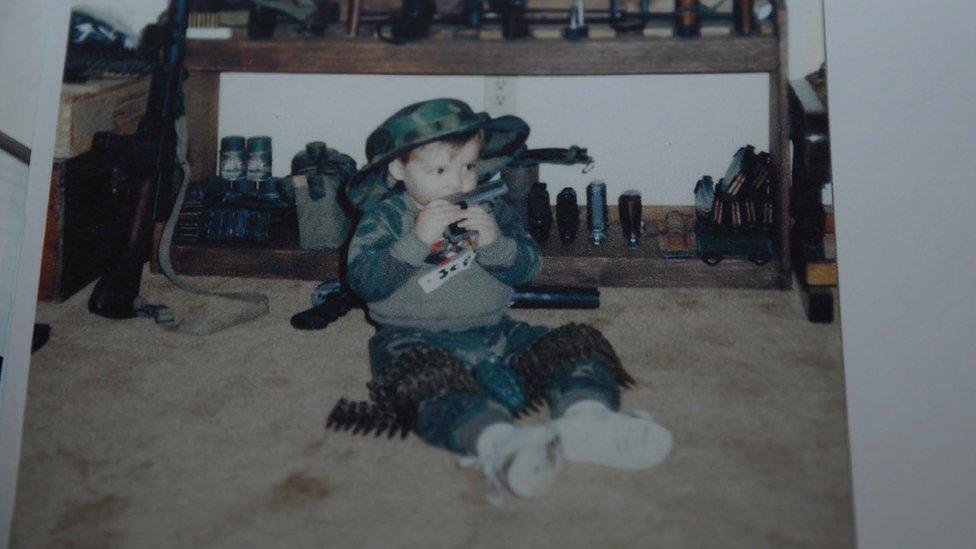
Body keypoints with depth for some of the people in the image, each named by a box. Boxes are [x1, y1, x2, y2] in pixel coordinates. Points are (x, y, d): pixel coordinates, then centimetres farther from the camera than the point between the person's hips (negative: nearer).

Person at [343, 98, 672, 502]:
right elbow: (363, 280, -11)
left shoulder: (491, 209, 12)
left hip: (494, 330, 4)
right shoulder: (385, 217, 2)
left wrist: (495, 243, -16)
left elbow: (526, 269, 5)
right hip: (416, 338, -4)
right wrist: (417, 239, -22)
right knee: (432, 385, -38)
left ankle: (585, 415, -45)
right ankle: (498, 443, -62)